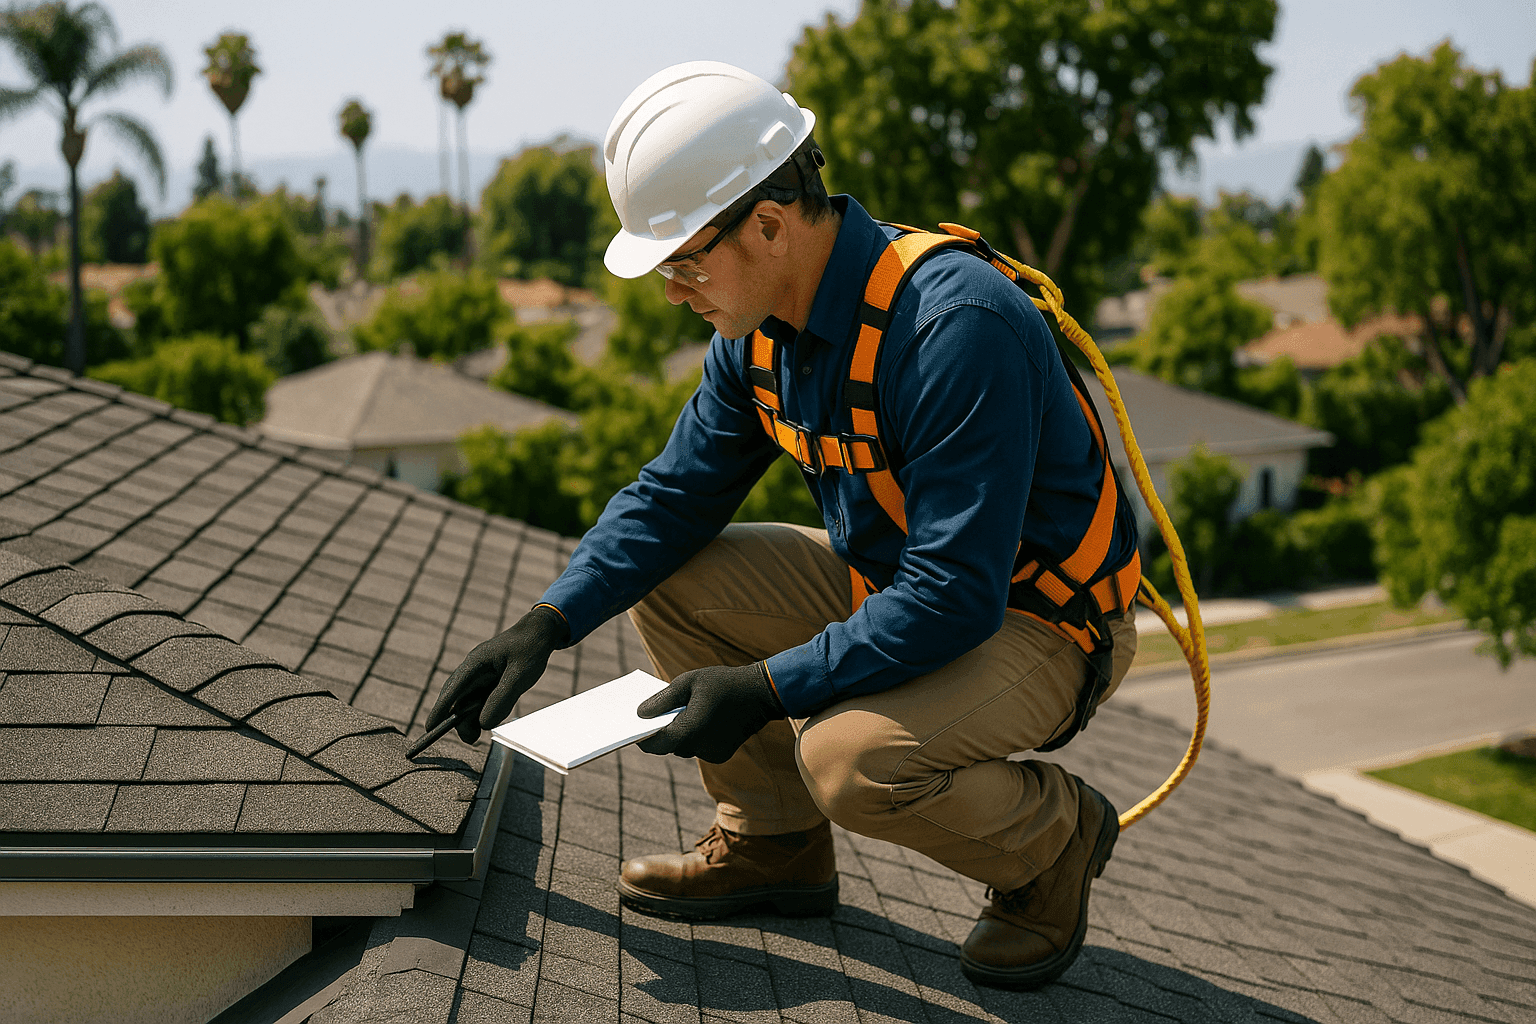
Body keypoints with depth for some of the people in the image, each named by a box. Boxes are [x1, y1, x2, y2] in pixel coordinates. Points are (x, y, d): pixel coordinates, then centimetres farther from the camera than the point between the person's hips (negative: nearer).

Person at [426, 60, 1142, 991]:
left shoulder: (959, 326, -31)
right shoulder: (762, 329, -5)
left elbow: (954, 600, -33)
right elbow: (675, 494, 5)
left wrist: (762, 690, -30)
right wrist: (546, 625, -7)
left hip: (1046, 623, -8)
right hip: (893, 582, 8)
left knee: (850, 757, -33)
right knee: (668, 580, -1)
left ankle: (1054, 838, -1)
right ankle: (773, 846, 12)